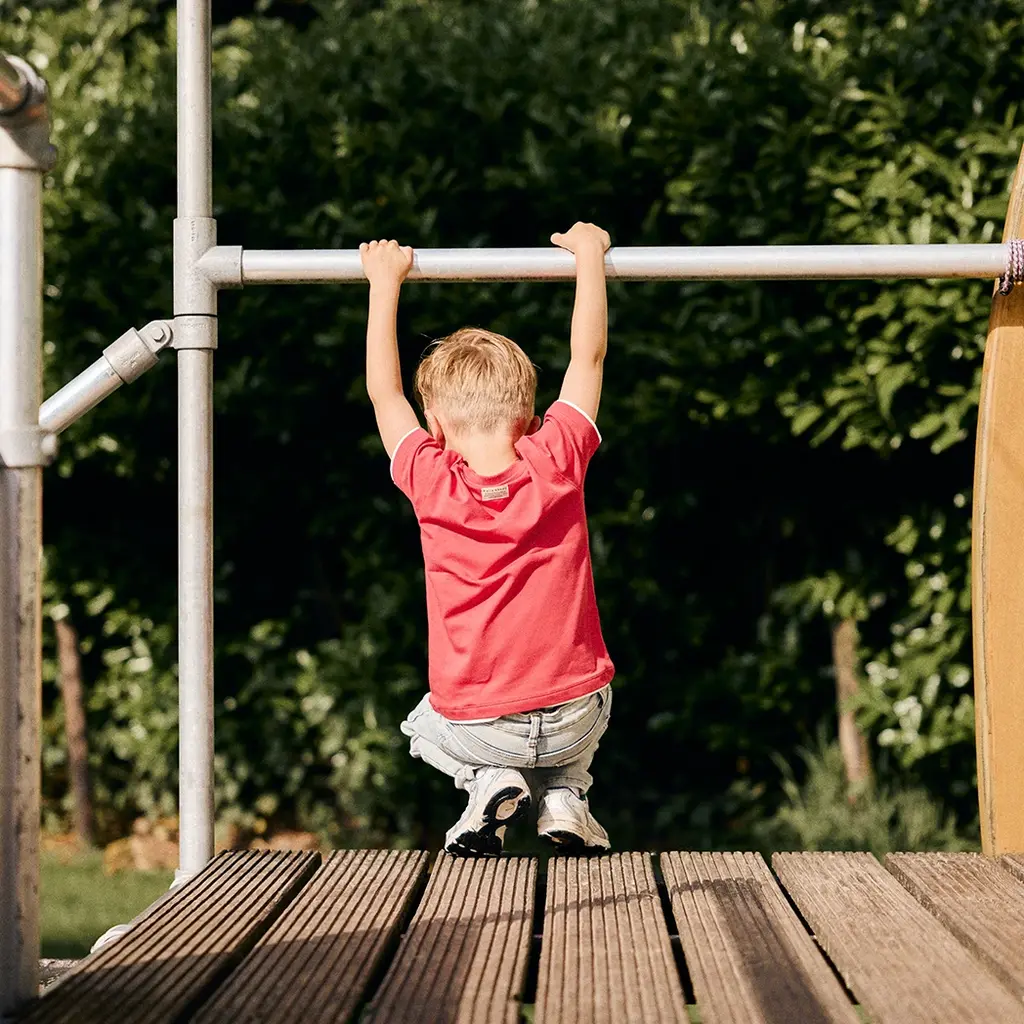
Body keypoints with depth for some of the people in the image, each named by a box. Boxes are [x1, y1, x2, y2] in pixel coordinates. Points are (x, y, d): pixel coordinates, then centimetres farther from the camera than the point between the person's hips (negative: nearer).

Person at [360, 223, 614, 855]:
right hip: (573, 721, 2)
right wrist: (590, 256, 12)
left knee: (425, 726, 34)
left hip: (478, 729, -1)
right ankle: (564, 792, 10)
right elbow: (589, 355, 2)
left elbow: (384, 390, 3)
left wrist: (386, 281, 10)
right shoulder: (558, 464, -10)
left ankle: (487, 781, 4)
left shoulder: (431, 483, -12)